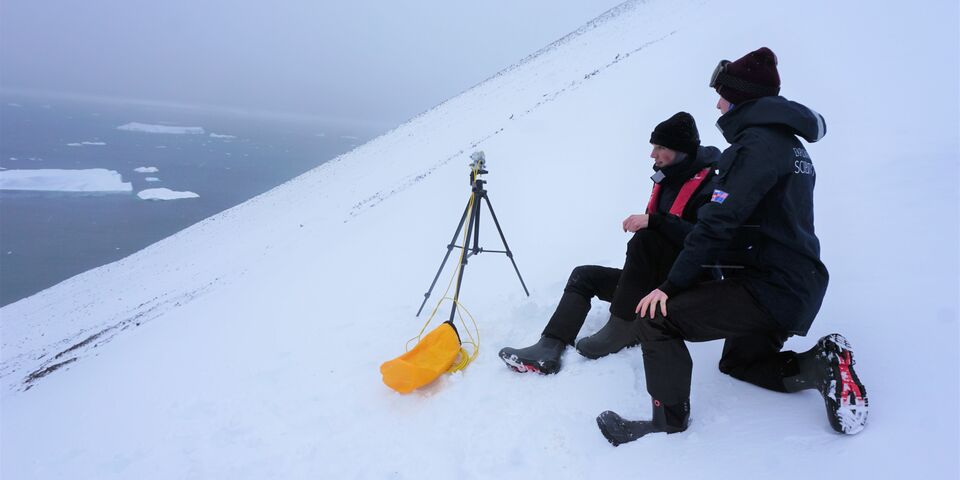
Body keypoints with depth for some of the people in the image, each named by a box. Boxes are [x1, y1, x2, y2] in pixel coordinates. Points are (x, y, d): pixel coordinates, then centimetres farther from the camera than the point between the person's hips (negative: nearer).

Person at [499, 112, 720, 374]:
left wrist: (653, 221, -35)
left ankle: (622, 329, -22)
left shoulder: (708, 184, -14)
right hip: (654, 280, 8)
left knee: (644, 240, -33)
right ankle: (548, 350, -17)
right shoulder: (665, 181, 12)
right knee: (583, 276, -2)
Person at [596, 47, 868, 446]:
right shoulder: (788, 143, 15)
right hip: (800, 285, 11)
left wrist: (671, 285, -19)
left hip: (770, 290, -11)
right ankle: (819, 365, 10)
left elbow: (719, 222, -24)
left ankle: (668, 424, -6)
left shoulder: (757, 142, -16)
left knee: (655, 318, -13)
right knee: (738, 362, 29)